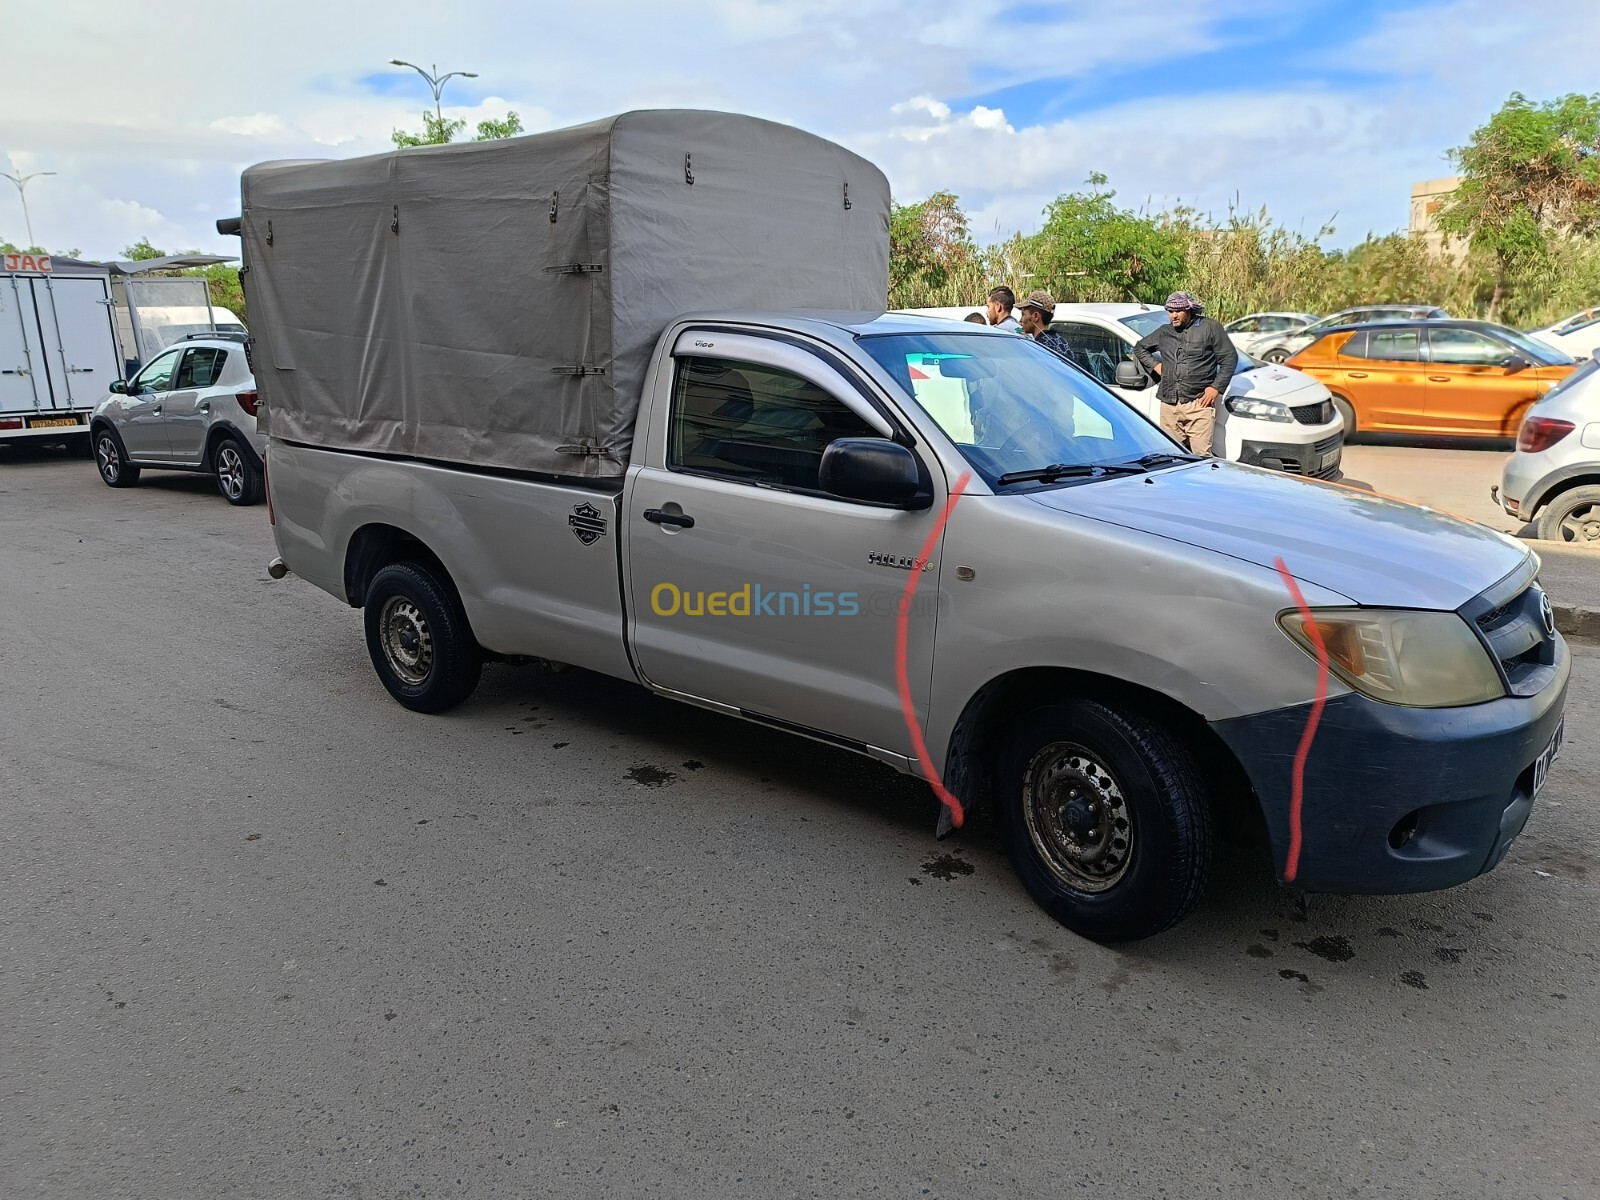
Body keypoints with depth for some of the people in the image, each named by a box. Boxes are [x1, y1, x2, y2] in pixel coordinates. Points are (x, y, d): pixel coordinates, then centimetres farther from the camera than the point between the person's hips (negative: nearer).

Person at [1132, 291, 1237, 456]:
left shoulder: (1210, 328, 3)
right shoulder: (1164, 332, 16)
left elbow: (1229, 358, 2)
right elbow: (1139, 348, 31)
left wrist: (1216, 387, -6)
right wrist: (1155, 365, 14)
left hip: (1199, 404, -4)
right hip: (1169, 405, 5)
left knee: (1201, 454, -12)